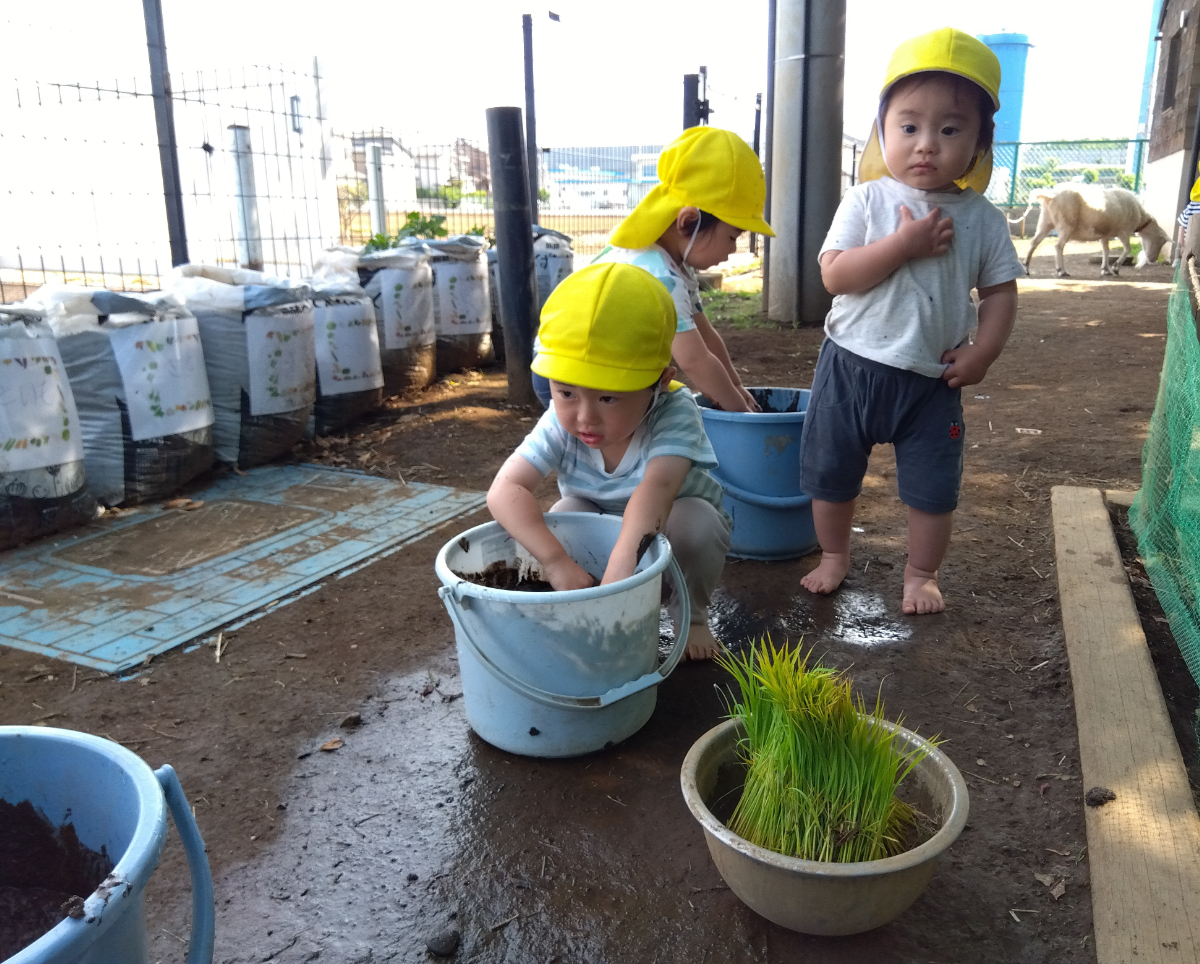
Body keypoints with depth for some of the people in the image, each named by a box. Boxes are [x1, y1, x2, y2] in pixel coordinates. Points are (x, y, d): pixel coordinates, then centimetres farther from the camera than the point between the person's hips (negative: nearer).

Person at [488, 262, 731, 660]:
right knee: (564, 512, -28)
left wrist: (622, 562, -69)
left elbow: (656, 486, -53)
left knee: (696, 519, -33)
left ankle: (693, 617, -5)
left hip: (663, 530, -2)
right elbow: (504, 490, -39)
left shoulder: (675, 414, -35)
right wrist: (556, 561, -53)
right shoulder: (560, 424, -27)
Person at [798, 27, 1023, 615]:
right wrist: (904, 245, -24)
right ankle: (834, 555, 36)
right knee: (830, 473, 12)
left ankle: (921, 574, 32)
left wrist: (983, 351, -9)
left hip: (932, 379, 1)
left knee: (933, 489, 9)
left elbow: (1000, 291, 4)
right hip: (852, 365, 0)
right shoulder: (867, 200, -7)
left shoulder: (981, 218, -2)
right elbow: (835, 275, -17)